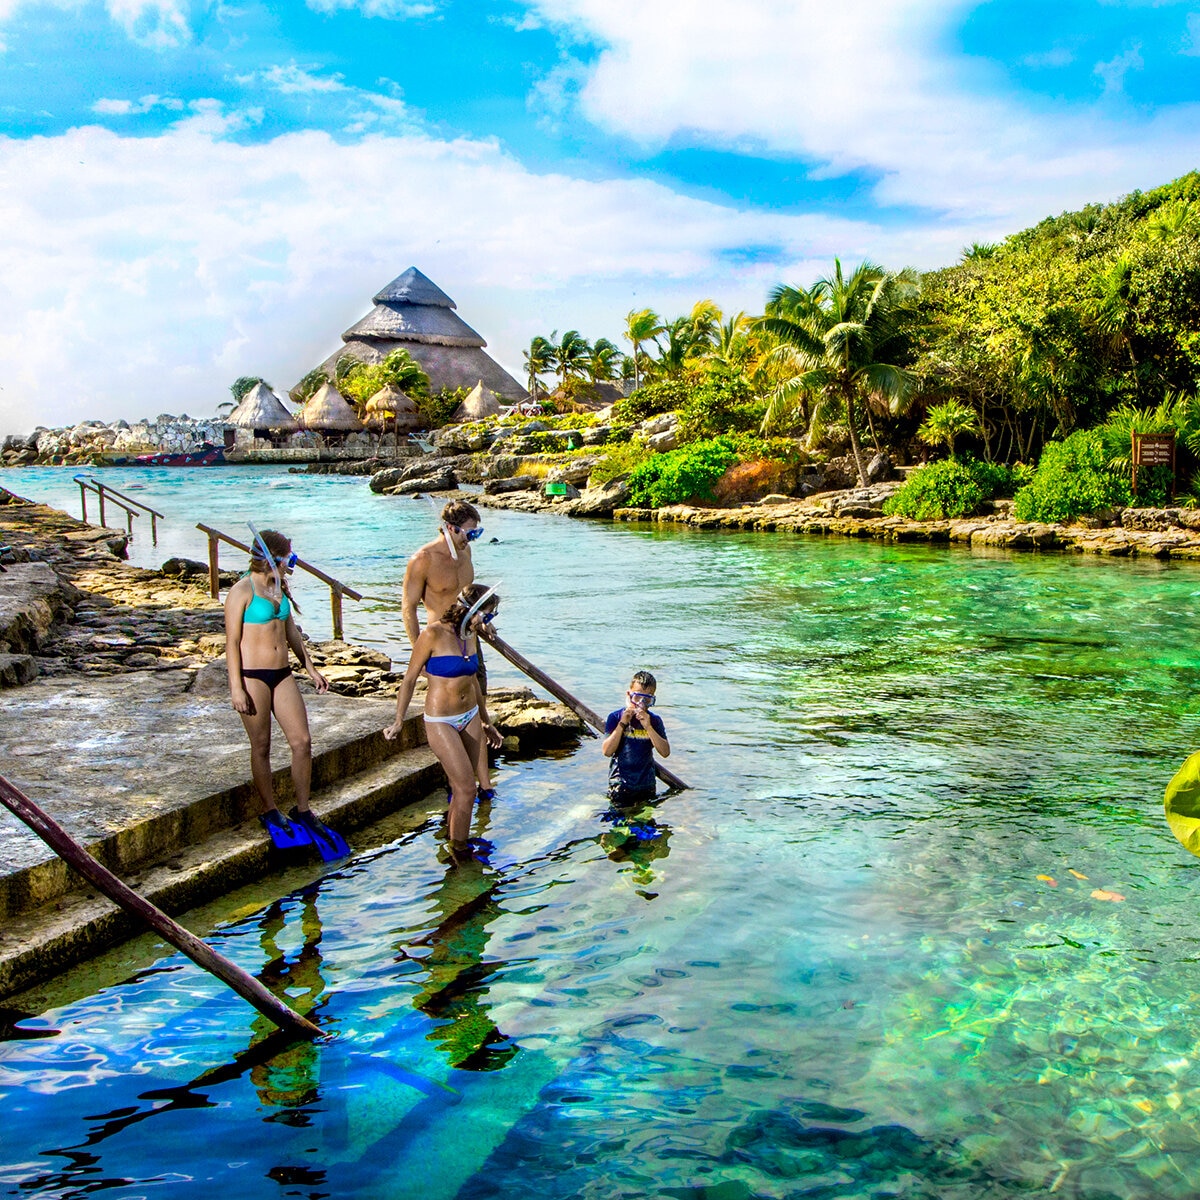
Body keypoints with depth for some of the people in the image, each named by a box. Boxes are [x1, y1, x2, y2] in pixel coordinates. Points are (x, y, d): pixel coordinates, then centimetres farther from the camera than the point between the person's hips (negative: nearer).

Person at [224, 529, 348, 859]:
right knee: (261, 747, 5)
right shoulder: (242, 591, -10)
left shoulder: (278, 588, 11)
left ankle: (302, 811, 13)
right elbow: (232, 642, -11)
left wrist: (310, 668, 21)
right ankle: (270, 812, 19)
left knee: (302, 742, 2)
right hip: (253, 676, -7)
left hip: (282, 674, 7)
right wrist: (236, 687, -15)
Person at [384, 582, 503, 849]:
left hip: (471, 717, 7)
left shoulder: (470, 635, 5)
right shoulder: (433, 634, -16)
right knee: (466, 790, -8)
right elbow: (409, 679, -9)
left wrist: (486, 722, 24)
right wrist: (399, 721, -10)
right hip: (441, 722, -7)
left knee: (485, 787, 6)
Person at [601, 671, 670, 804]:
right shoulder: (615, 717, -5)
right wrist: (622, 724, -20)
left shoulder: (654, 721, 2)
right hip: (620, 785, -2)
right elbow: (607, 751, -14)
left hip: (646, 784, 3)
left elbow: (665, 752, -10)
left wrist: (648, 727, -19)